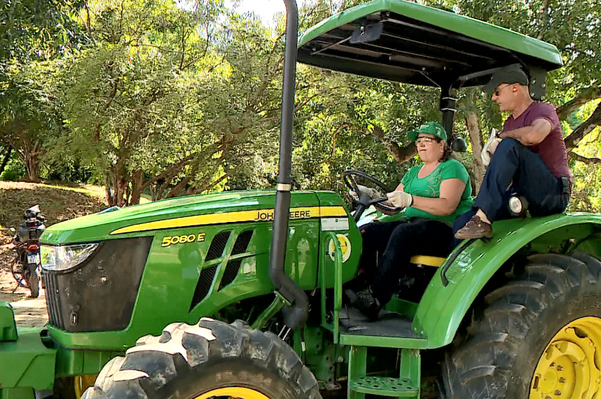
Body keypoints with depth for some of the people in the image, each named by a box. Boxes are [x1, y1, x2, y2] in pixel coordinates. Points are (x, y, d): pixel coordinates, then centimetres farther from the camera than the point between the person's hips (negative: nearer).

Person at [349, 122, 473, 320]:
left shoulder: (452, 168, 0)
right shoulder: (413, 172, 23)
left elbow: (447, 206, -17)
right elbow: (391, 205, 17)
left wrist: (410, 199, -28)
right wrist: (372, 195, -4)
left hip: (446, 232, -7)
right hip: (413, 226, 7)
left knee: (403, 232, -36)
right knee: (366, 232, -15)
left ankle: (376, 297, -37)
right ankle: (357, 286, -23)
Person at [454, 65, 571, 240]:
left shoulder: (543, 110, -3)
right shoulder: (510, 123, 21)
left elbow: (533, 136, -29)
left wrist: (503, 135, -10)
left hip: (553, 195, -7)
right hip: (521, 196, 7)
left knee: (509, 145, -30)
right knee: (462, 222, -10)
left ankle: (482, 220, -37)